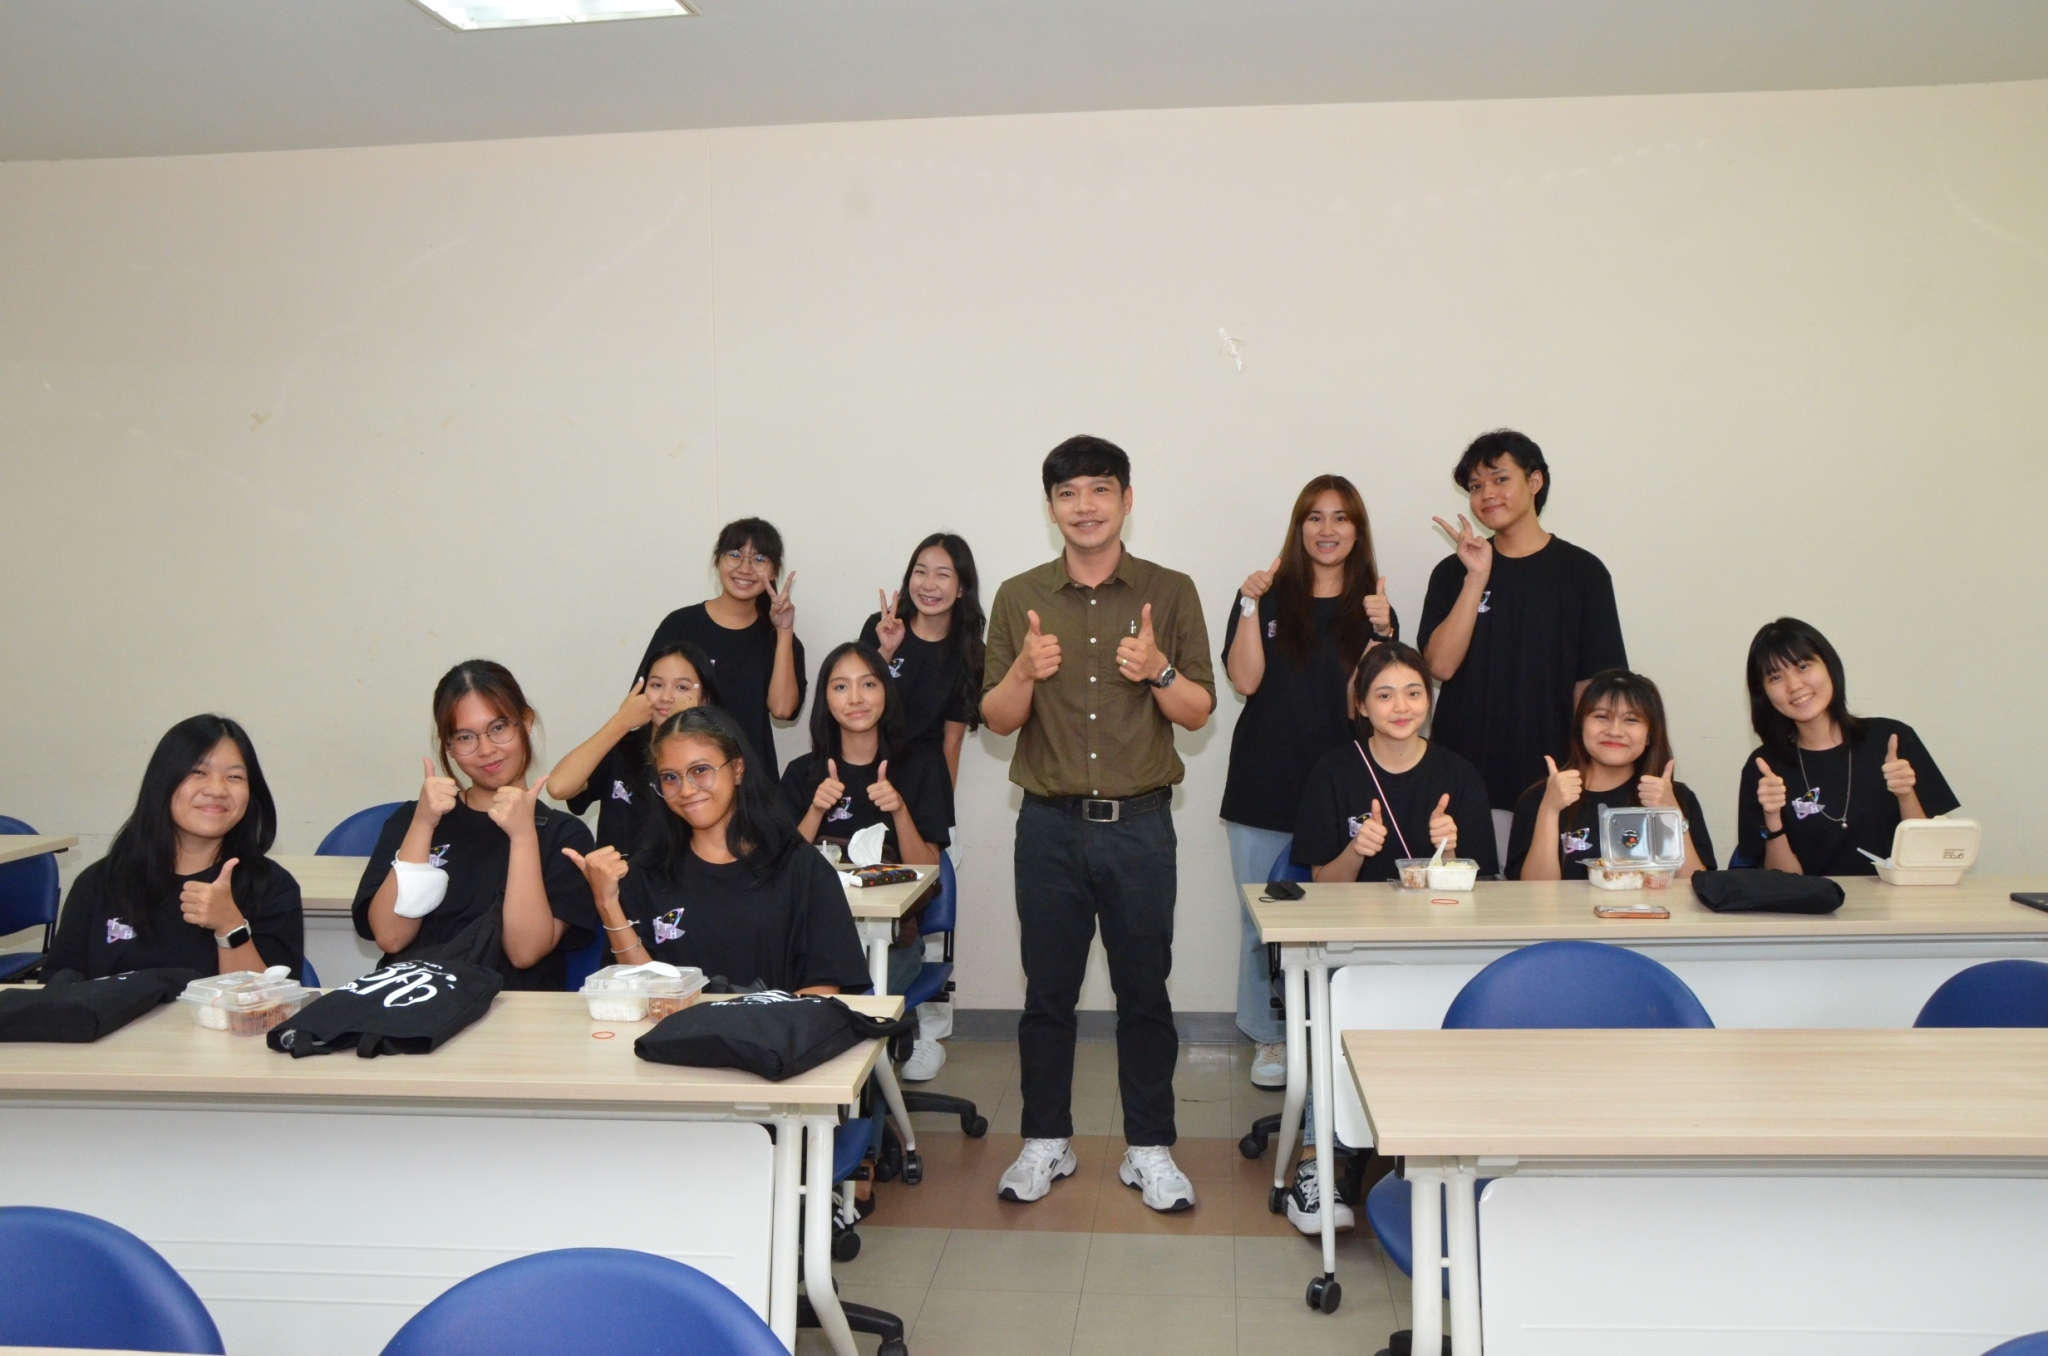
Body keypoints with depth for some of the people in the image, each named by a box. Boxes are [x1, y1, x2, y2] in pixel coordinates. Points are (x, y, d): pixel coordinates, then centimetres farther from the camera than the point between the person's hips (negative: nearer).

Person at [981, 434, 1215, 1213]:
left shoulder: (1170, 593, 2)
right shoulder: (1019, 599, 4)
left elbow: (1199, 712, 2)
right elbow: (996, 719, 3)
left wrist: (1159, 672, -18)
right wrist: (1025, 671, -17)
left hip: (1139, 822, -1)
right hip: (1050, 824, 1)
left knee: (1144, 990, 7)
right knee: (1048, 989, 9)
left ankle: (1149, 1148, 21)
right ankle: (1046, 1142, 25)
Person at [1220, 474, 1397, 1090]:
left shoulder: (1372, 605, 7)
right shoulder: (1268, 596, 5)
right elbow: (1245, 680, -6)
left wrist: (1381, 632, -15)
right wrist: (1251, 606, -14)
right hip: (1265, 789, 0)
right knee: (1263, 922, 5)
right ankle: (1268, 1039, 19)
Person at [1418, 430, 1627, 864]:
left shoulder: (1582, 571, 3)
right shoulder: (1454, 571, 8)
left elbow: (1592, 684, 2)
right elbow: (1440, 665, -6)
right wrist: (1478, 576, -9)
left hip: (1546, 779, -1)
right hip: (1464, 778, 1)